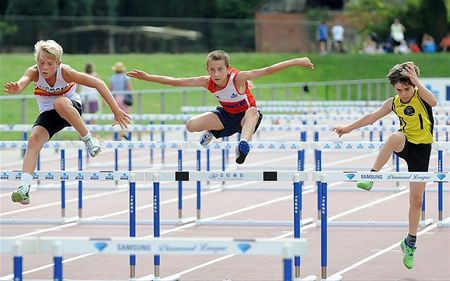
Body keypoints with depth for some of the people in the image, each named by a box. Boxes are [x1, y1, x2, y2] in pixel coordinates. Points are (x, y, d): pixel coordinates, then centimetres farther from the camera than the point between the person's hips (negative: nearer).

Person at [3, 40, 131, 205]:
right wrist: (15, 88, -71)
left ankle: (89, 140, -20)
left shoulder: (65, 72, -26)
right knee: (34, 139, -24)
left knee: (60, 103, -37)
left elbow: (98, 83, -26)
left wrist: (116, 110, -30)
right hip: (48, 114, 3)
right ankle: (24, 189, -29)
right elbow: (22, 82, -45)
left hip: (71, 109, -2)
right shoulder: (34, 72, -22)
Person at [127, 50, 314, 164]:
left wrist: (295, 62, -45)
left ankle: (244, 143, -60)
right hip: (226, 115, 4)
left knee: (253, 111, -40)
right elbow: (175, 81, -18)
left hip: (245, 116, -4)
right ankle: (210, 132, 21)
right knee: (191, 126, -12)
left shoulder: (238, 78, -32)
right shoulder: (207, 82, -21)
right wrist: (147, 77, -23)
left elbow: (267, 71, -38)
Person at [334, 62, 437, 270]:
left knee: (416, 200, 2)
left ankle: (410, 243, 17)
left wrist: (416, 81, -38)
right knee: (395, 137, -38)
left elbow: (433, 102, -35)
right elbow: (371, 117, 9)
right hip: (405, 144, 2)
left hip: (421, 149, -2)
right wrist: (348, 128, 11)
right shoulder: (393, 103, -1)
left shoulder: (420, 95, -12)